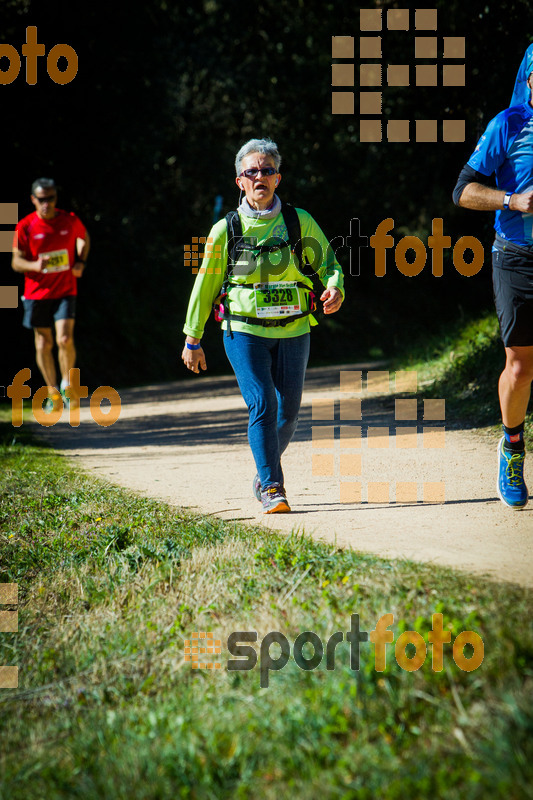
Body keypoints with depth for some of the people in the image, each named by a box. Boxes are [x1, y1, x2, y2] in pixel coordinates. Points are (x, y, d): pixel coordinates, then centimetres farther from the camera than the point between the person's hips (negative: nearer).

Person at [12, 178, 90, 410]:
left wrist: (81, 262, 3)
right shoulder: (25, 227, -7)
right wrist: (34, 265, -25)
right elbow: (16, 262, -4)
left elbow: (84, 237, 19)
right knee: (43, 344, 5)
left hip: (65, 291, 0)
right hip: (37, 293, 0)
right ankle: (53, 393, 20)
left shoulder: (70, 221, -3)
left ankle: (67, 384, 4)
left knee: (65, 339, -17)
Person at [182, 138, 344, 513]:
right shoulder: (226, 230, 0)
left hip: (293, 331, 2)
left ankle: (266, 473, 32)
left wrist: (335, 288, -13)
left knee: (288, 412, 7)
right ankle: (272, 489, -11)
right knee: (262, 405, -15)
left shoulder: (300, 222, 2)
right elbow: (205, 285, 7)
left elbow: (328, 263, 11)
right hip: (244, 331, -2)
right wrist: (193, 339, 10)